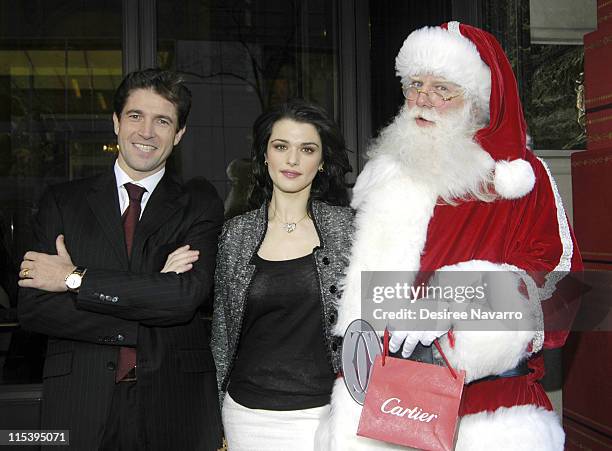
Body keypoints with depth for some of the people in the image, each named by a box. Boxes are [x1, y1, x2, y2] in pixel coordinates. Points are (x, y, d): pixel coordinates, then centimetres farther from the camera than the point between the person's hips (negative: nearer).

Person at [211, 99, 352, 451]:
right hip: (248, 414, 2)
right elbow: (221, 328, 9)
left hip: (322, 412, -1)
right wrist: (222, 417, 10)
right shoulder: (237, 233, 1)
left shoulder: (347, 226, -3)